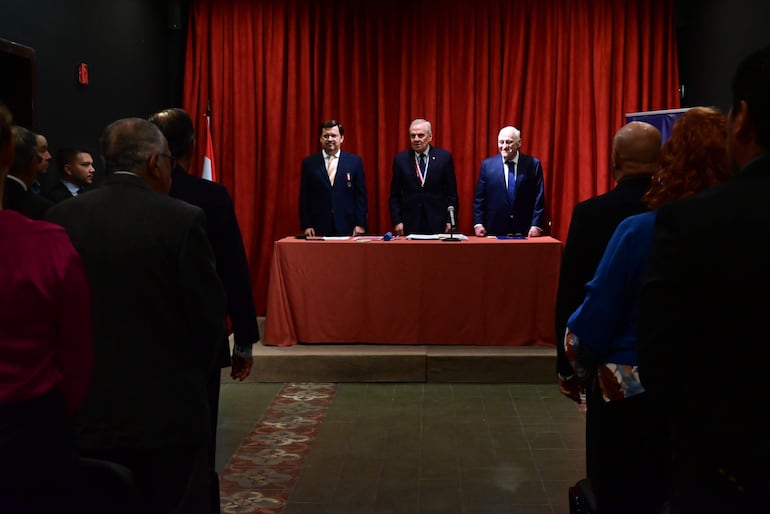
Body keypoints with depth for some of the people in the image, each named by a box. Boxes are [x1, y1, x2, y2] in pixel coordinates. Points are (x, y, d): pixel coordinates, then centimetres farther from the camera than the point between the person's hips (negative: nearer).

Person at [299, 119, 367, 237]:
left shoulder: (355, 161, 6)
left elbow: (361, 196, 5)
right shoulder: (309, 163, 7)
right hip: (319, 229, 0)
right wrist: (306, 226, -2)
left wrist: (360, 224, -3)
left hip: (346, 228, 0)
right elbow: (304, 198, 6)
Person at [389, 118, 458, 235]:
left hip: (437, 224, 0)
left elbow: (452, 193, 4)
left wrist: (451, 221, -1)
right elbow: (395, 196, 7)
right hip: (409, 224, 1)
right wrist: (397, 221, -2)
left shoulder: (444, 157, 3)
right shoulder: (401, 159, 5)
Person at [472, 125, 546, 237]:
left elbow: (539, 198, 1)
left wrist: (536, 226, -8)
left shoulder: (533, 164, 2)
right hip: (494, 232, 0)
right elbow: (479, 198, 5)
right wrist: (478, 224, -5)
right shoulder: (487, 164, 4)